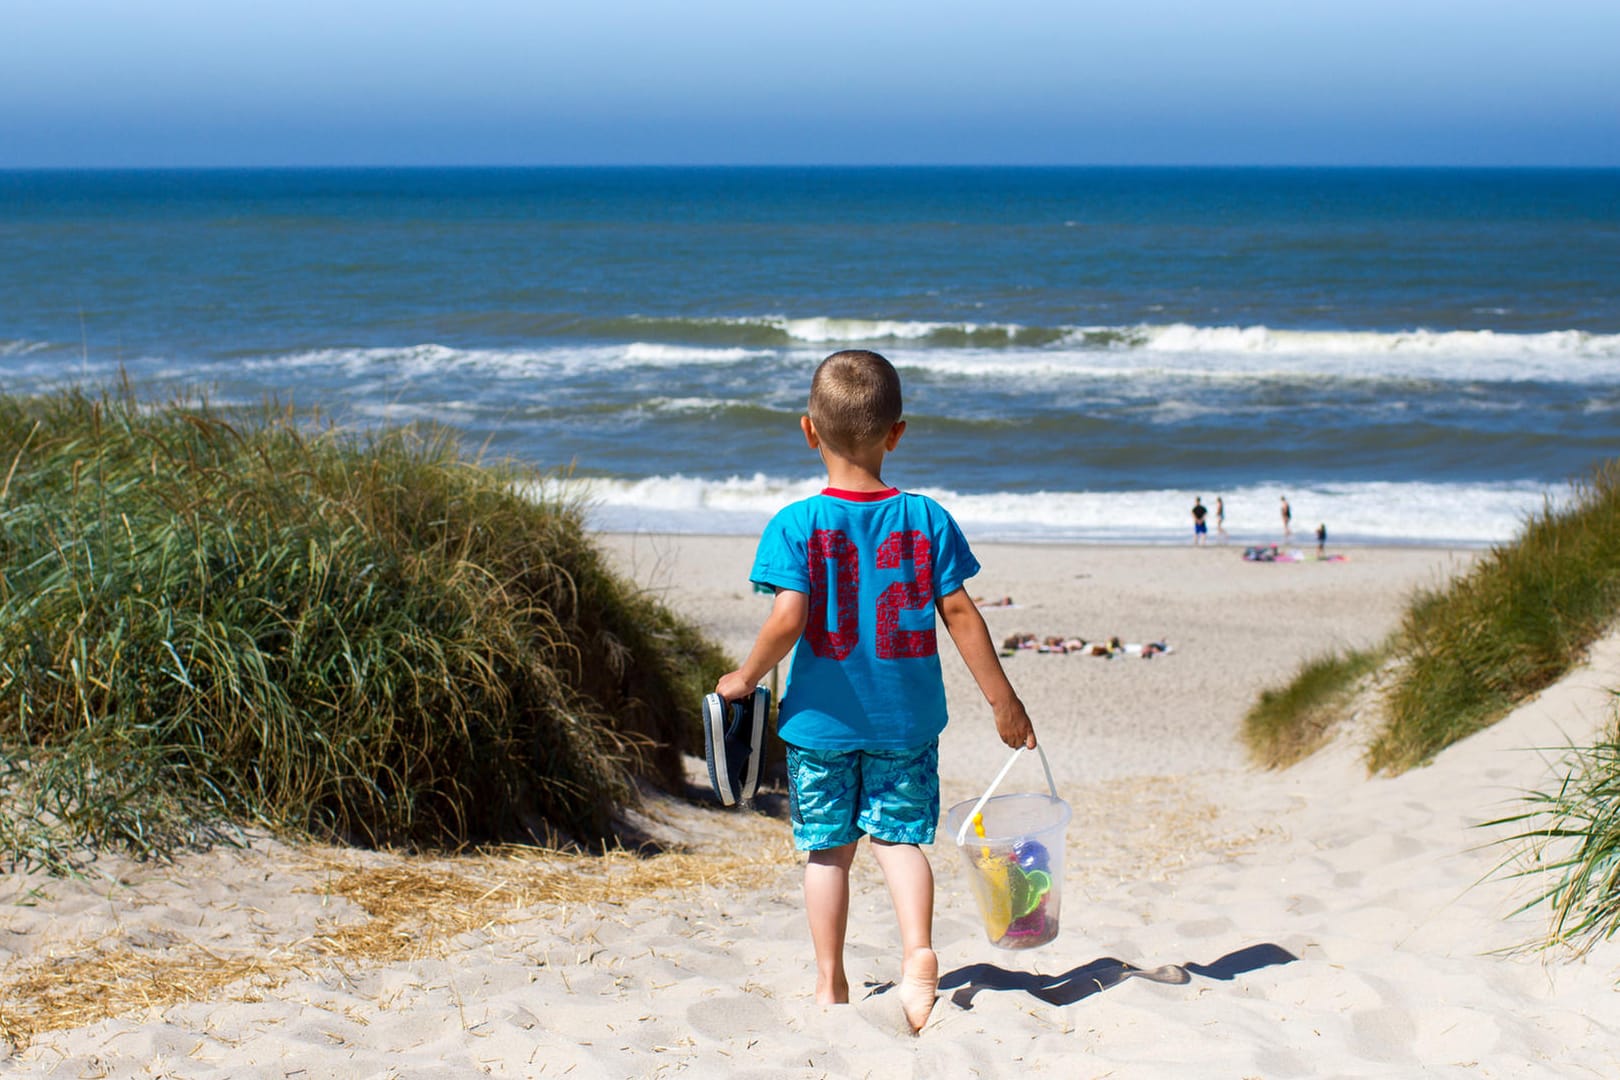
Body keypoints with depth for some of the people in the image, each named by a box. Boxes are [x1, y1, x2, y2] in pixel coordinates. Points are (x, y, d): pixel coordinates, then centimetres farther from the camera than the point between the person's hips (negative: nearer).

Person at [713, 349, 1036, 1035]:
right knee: (900, 835, 12)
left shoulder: (795, 525, -11)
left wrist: (744, 680, -1)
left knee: (827, 847, 10)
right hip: (906, 719, 1)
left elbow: (787, 620, -19)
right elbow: (960, 613, -4)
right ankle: (918, 952, -9)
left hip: (821, 716, -1)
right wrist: (1003, 700, 4)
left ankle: (830, 983, 17)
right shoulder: (925, 518, -5)